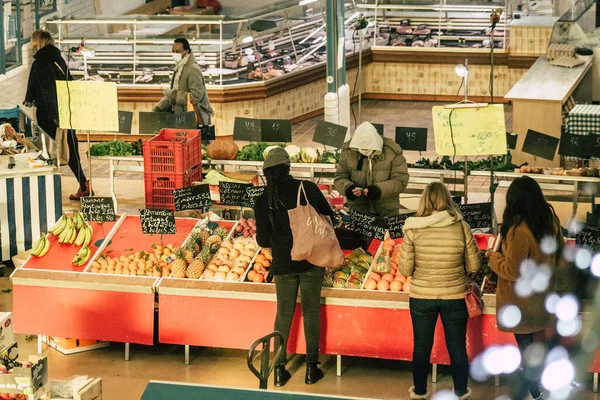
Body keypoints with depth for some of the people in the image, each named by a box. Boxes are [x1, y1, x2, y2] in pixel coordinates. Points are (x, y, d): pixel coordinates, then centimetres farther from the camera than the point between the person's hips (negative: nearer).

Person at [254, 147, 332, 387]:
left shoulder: (263, 202, -8)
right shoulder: (308, 188, -10)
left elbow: (263, 241, -5)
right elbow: (328, 217, 2)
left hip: (283, 265, 1)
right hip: (311, 260, 0)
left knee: (283, 315, 12)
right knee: (311, 312, 10)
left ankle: (280, 370, 15)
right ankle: (311, 369, 15)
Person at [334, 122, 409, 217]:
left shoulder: (392, 152, -13)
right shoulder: (348, 151, -6)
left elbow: (401, 180, -14)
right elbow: (339, 178, -1)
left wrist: (379, 189, -30)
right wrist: (348, 187, -25)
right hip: (357, 211, 1)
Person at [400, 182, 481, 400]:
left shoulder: (412, 230, -12)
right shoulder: (461, 226, -12)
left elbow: (405, 270, -8)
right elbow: (475, 265, -4)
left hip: (421, 297, 0)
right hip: (455, 296, 0)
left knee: (422, 347, 17)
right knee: (457, 346, 17)